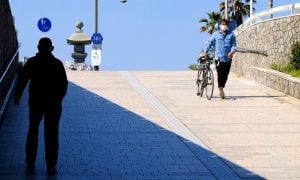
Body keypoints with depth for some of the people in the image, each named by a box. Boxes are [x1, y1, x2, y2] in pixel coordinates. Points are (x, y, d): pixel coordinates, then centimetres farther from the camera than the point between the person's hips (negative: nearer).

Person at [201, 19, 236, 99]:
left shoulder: (231, 34, 6)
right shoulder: (216, 34, 6)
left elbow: (234, 45, 1)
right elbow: (210, 44, 11)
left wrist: (232, 52, -17)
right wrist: (205, 52, 4)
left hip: (228, 58, 2)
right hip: (218, 57, -1)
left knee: (225, 75, 7)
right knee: (220, 74, -12)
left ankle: (221, 88, 22)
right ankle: (221, 89, -15)